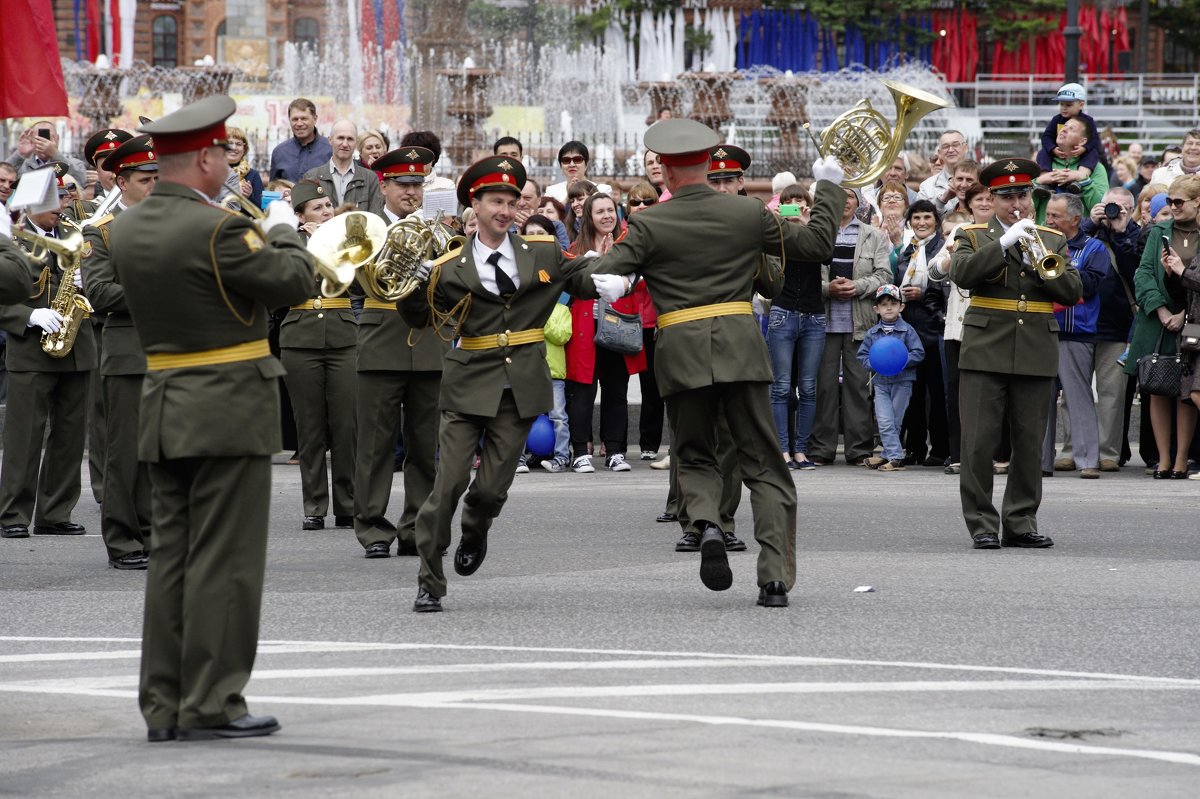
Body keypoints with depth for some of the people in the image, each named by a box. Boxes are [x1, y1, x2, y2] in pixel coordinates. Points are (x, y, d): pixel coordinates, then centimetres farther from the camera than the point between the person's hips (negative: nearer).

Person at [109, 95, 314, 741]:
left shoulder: (127, 230, 5)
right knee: (224, 561, -3)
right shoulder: (215, 231, -18)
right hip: (229, 410, -8)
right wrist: (282, 229, 8)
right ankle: (211, 704, -3)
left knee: (171, 558, 10)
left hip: (163, 409, 8)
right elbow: (295, 281, -11)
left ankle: (163, 705, 11)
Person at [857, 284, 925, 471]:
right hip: (881, 382, 2)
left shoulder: (907, 331, -2)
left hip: (902, 381, -2)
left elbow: (918, 353, -5)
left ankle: (889, 455, 11)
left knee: (895, 422, 3)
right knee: (884, 422, -8)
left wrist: (901, 361, -19)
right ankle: (895, 457, -8)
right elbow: (862, 355, 8)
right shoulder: (872, 333, 6)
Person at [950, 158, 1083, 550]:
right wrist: (1004, 243, -19)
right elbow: (961, 273, -13)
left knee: (1029, 443, 4)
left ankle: (1020, 523, 11)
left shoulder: (1053, 241, 14)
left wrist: (1038, 263, -11)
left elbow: (1072, 291, 3)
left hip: (1036, 353, 2)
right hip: (986, 352, -2)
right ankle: (982, 524, -1)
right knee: (979, 442, -6)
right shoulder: (973, 237, 7)